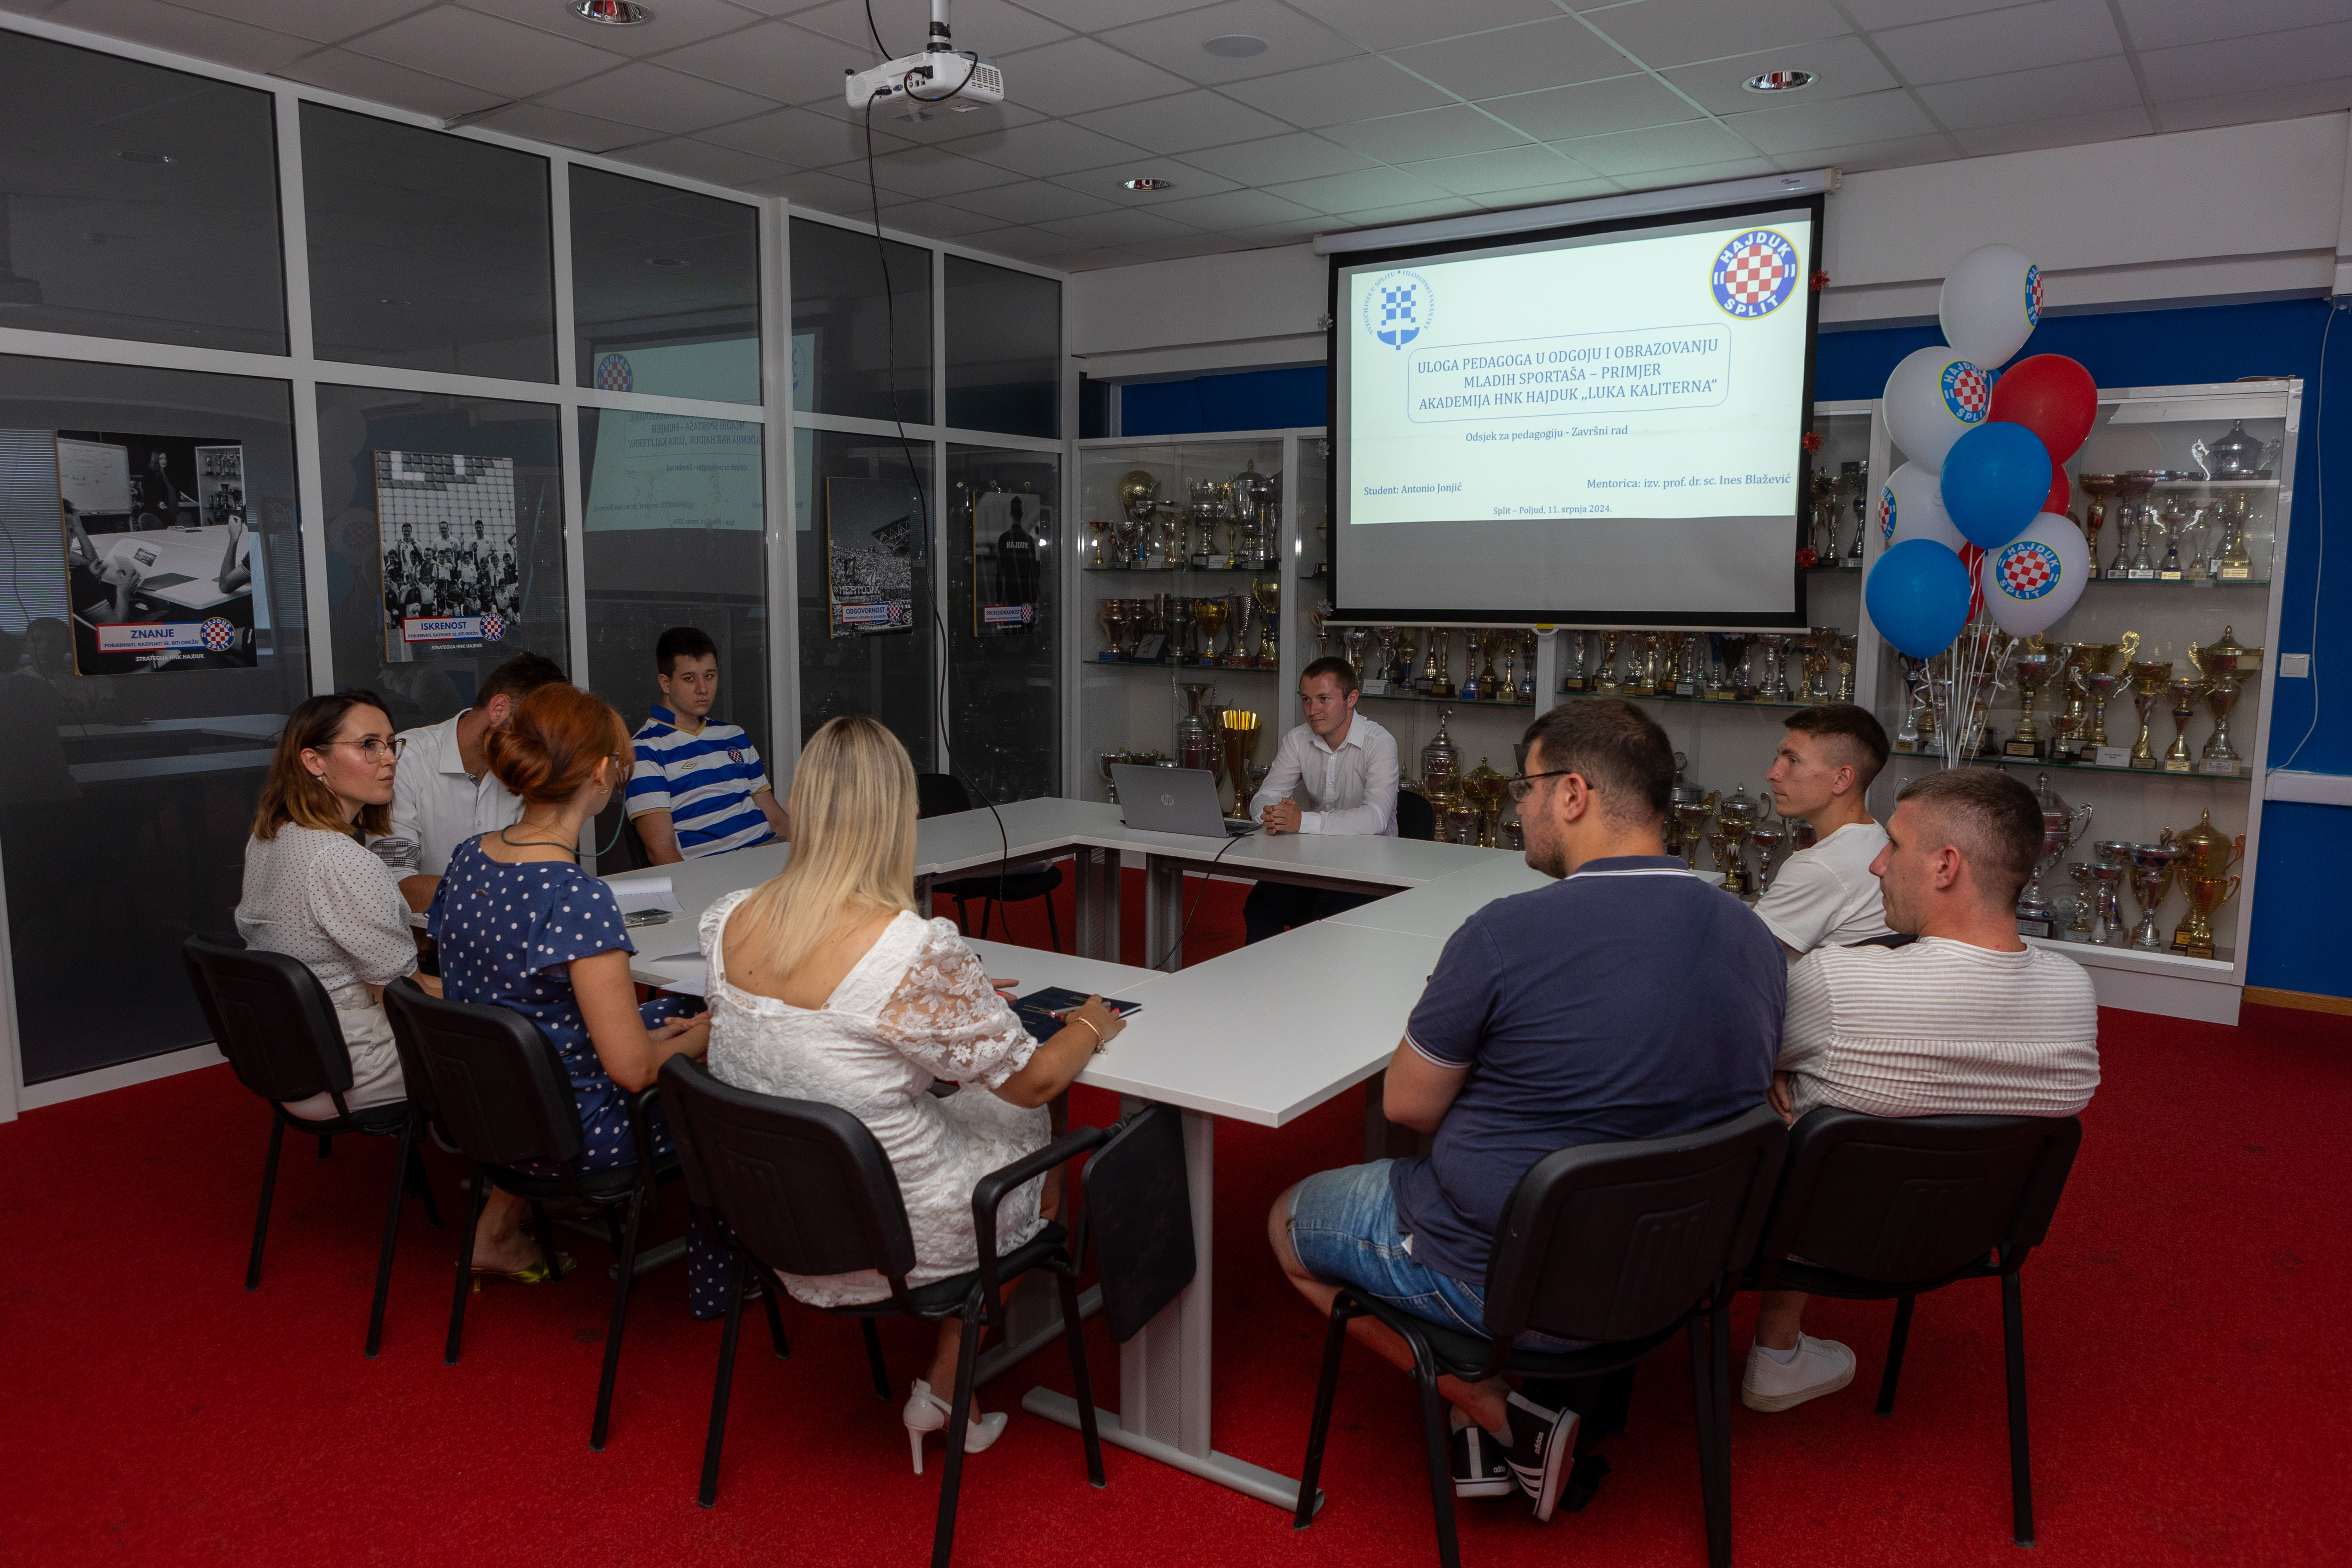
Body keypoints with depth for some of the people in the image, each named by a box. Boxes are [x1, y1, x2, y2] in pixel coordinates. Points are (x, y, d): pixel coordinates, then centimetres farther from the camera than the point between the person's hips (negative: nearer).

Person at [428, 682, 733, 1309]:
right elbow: (632, 1067, -25)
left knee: (674, 1013, 25)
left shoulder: (466, 861, -3)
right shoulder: (577, 898, -28)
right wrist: (696, 1039, -4)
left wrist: (659, 1027, 9)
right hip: (568, 1134, -7)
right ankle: (717, 1283, 28)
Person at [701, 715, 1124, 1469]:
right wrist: (1090, 1027, 6)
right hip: (888, 1232, -6)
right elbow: (1031, 1080, -15)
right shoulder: (917, 949, -29)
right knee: (1035, 1136, 22)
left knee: (959, 1110, 27)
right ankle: (944, 1388, 29)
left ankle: (946, 1380, 31)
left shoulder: (727, 922, -9)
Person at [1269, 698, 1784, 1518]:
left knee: (1289, 1223, 19)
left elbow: (1408, 1105, -14)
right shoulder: (1758, 941, -4)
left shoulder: (1507, 933, -25)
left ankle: (1497, 1414, 8)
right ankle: (1488, 1433, 23)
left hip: (1503, 1281, -7)